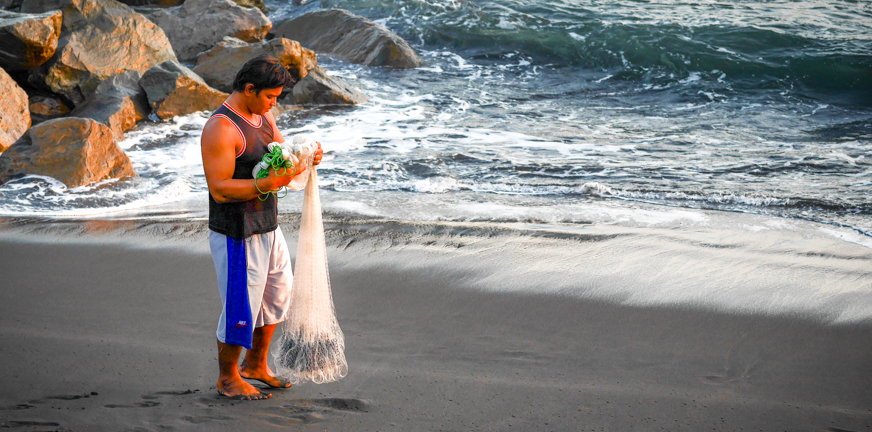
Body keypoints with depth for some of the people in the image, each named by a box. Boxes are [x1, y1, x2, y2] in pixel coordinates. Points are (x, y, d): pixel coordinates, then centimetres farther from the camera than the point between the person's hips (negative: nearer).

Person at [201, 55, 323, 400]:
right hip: (236, 235, -9)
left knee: (278, 296, 19)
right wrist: (268, 184, -34)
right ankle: (228, 379, 20)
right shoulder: (221, 128, -21)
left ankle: (255, 365, 36)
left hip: (267, 228, 9)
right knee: (241, 309, 1)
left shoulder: (262, 116, 8)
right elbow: (220, 189, -25)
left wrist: (307, 157, -11)